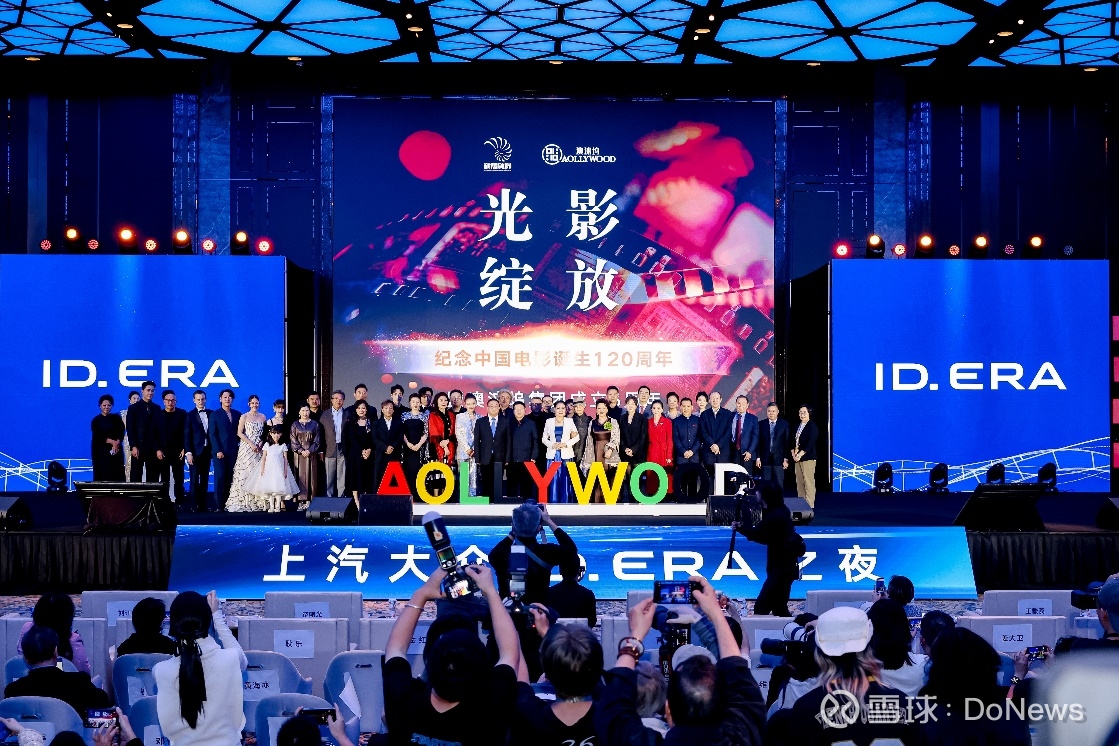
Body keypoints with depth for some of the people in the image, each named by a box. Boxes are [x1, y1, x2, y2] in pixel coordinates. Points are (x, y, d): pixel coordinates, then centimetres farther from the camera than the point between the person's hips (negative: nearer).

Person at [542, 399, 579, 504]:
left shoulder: (569, 421, 6)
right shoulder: (549, 421, 8)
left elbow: (576, 437, 5)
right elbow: (544, 439, 9)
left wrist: (565, 444, -9)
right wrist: (552, 444, -10)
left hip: (566, 455, 0)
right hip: (552, 455, 0)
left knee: (566, 481, -2)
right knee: (553, 481, -3)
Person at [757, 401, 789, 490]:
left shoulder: (784, 425, 4)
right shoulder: (761, 424, 6)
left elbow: (787, 442, 3)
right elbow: (758, 442, 5)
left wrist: (786, 459, -2)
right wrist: (758, 458, 0)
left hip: (779, 459, -1)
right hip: (765, 459, 1)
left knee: (779, 485, 0)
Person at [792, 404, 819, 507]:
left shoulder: (812, 426, -6)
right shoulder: (797, 426, 17)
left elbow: (810, 443, -14)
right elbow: (794, 441, 18)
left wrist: (800, 455, -16)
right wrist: (794, 454, 2)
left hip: (808, 458, -7)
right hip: (797, 458, 7)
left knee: (809, 483, -9)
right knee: (799, 483, 6)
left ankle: (809, 505, -8)